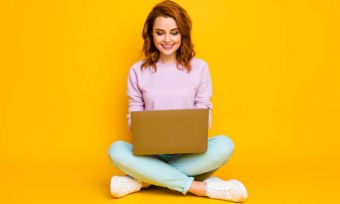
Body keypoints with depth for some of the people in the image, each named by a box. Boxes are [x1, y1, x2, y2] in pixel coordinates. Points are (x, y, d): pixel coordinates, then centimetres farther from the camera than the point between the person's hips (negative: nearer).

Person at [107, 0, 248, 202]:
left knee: (224, 145, -30)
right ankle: (201, 187, -29)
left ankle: (142, 180, -24)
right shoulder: (138, 71, 3)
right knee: (116, 150, -30)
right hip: (151, 152, 0)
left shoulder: (199, 68, 2)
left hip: (189, 152, 0)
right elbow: (134, 115, 5)